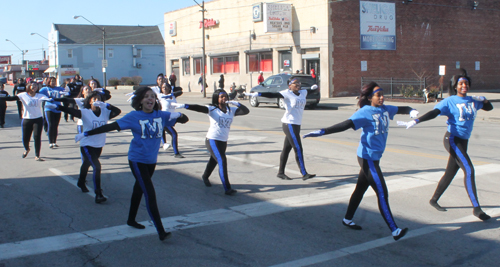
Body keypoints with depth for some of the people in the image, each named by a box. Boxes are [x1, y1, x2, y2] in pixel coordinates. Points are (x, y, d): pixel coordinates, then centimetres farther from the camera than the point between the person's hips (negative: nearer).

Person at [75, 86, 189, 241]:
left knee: (139, 189, 21)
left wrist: (178, 115, -17)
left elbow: (184, 120, 7)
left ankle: (131, 220, 40)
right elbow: (111, 126, -12)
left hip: (151, 160, 6)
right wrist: (86, 134, -16)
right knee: (150, 194, -12)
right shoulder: (134, 117, -11)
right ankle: (161, 232, -12)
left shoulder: (161, 115, 1)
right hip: (137, 160, -5)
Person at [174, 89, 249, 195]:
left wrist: (237, 104, -13)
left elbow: (246, 111, 1)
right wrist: (184, 106, -34)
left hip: (224, 141, 6)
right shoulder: (212, 109, -6)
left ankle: (205, 177, 53)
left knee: (214, 160, 24)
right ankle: (227, 188, -16)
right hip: (212, 140, -6)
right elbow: (199, 108, -20)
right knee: (222, 161, -16)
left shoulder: (231, 110, 6)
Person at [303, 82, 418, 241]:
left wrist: (411, 111, -8)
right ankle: (394, 231, -4)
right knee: (382, 193, -8)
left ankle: (347, 219, 33)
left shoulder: (385, 109, 7)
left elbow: (401, 109, 16)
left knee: (361, 189, 18)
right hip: (367, 158, -8)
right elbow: (345, 125, -23)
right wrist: (322, 132, -31)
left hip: (375, 158, 8)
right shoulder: (365, 112, -16)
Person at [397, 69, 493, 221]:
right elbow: (433, 113, -18)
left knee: (450, 173, 12)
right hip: (452, 139, -7)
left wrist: (483, 100, 1)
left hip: (463, 141, 7)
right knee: (469, 169, -17)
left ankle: (434, 200, 28)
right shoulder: (450, 101, -7)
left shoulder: (472, 100, 11)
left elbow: (489, 108, 24)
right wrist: (416, 121, -33)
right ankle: (476, 208, -14)